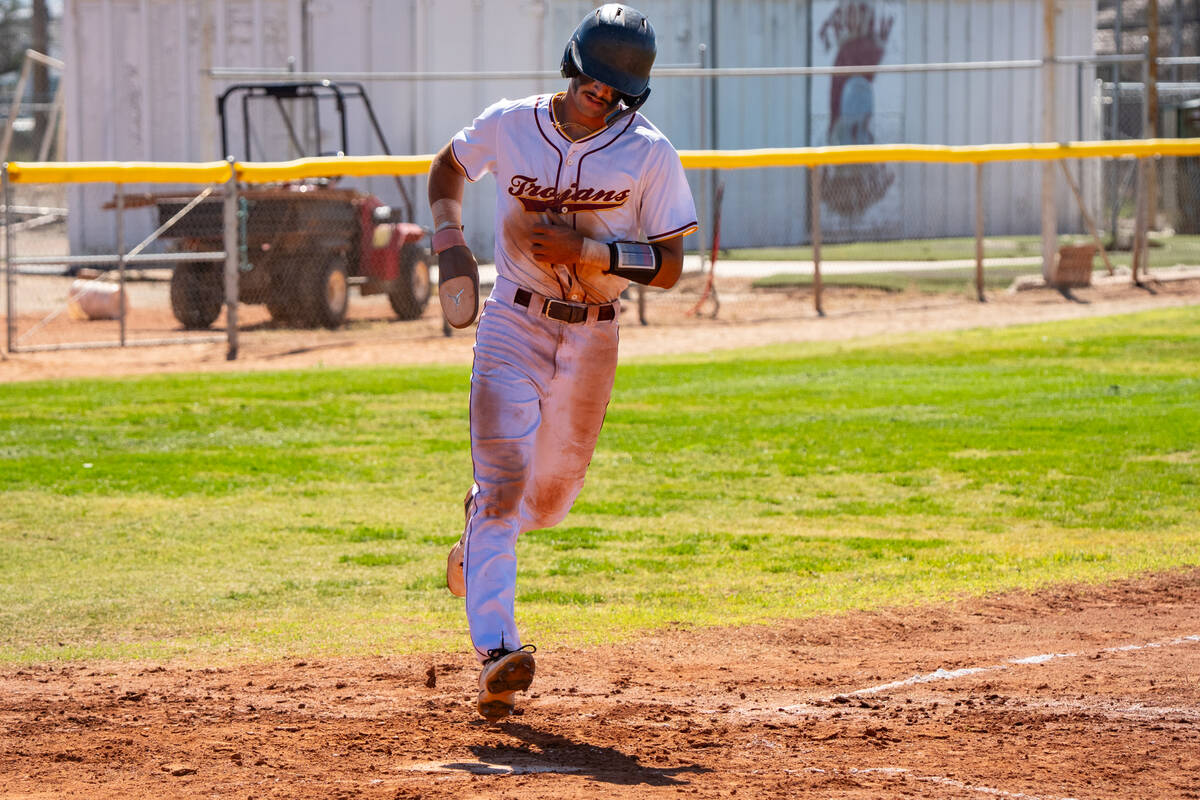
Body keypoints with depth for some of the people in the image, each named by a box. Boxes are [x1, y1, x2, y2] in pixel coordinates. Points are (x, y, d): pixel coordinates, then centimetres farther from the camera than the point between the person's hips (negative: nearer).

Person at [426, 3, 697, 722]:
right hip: (514, 324, -2)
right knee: (504, 478, -19)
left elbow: (669, 268, -9)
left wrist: (585, 250, -23)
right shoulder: (507, 126, -5)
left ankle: (482, 530, 50)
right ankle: (497, 651, -28)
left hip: (593, 338, 2)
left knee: (547, 501, 12)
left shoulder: (650, 154, -8)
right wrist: (449, 237, 0)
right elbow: (450, 166, 17)